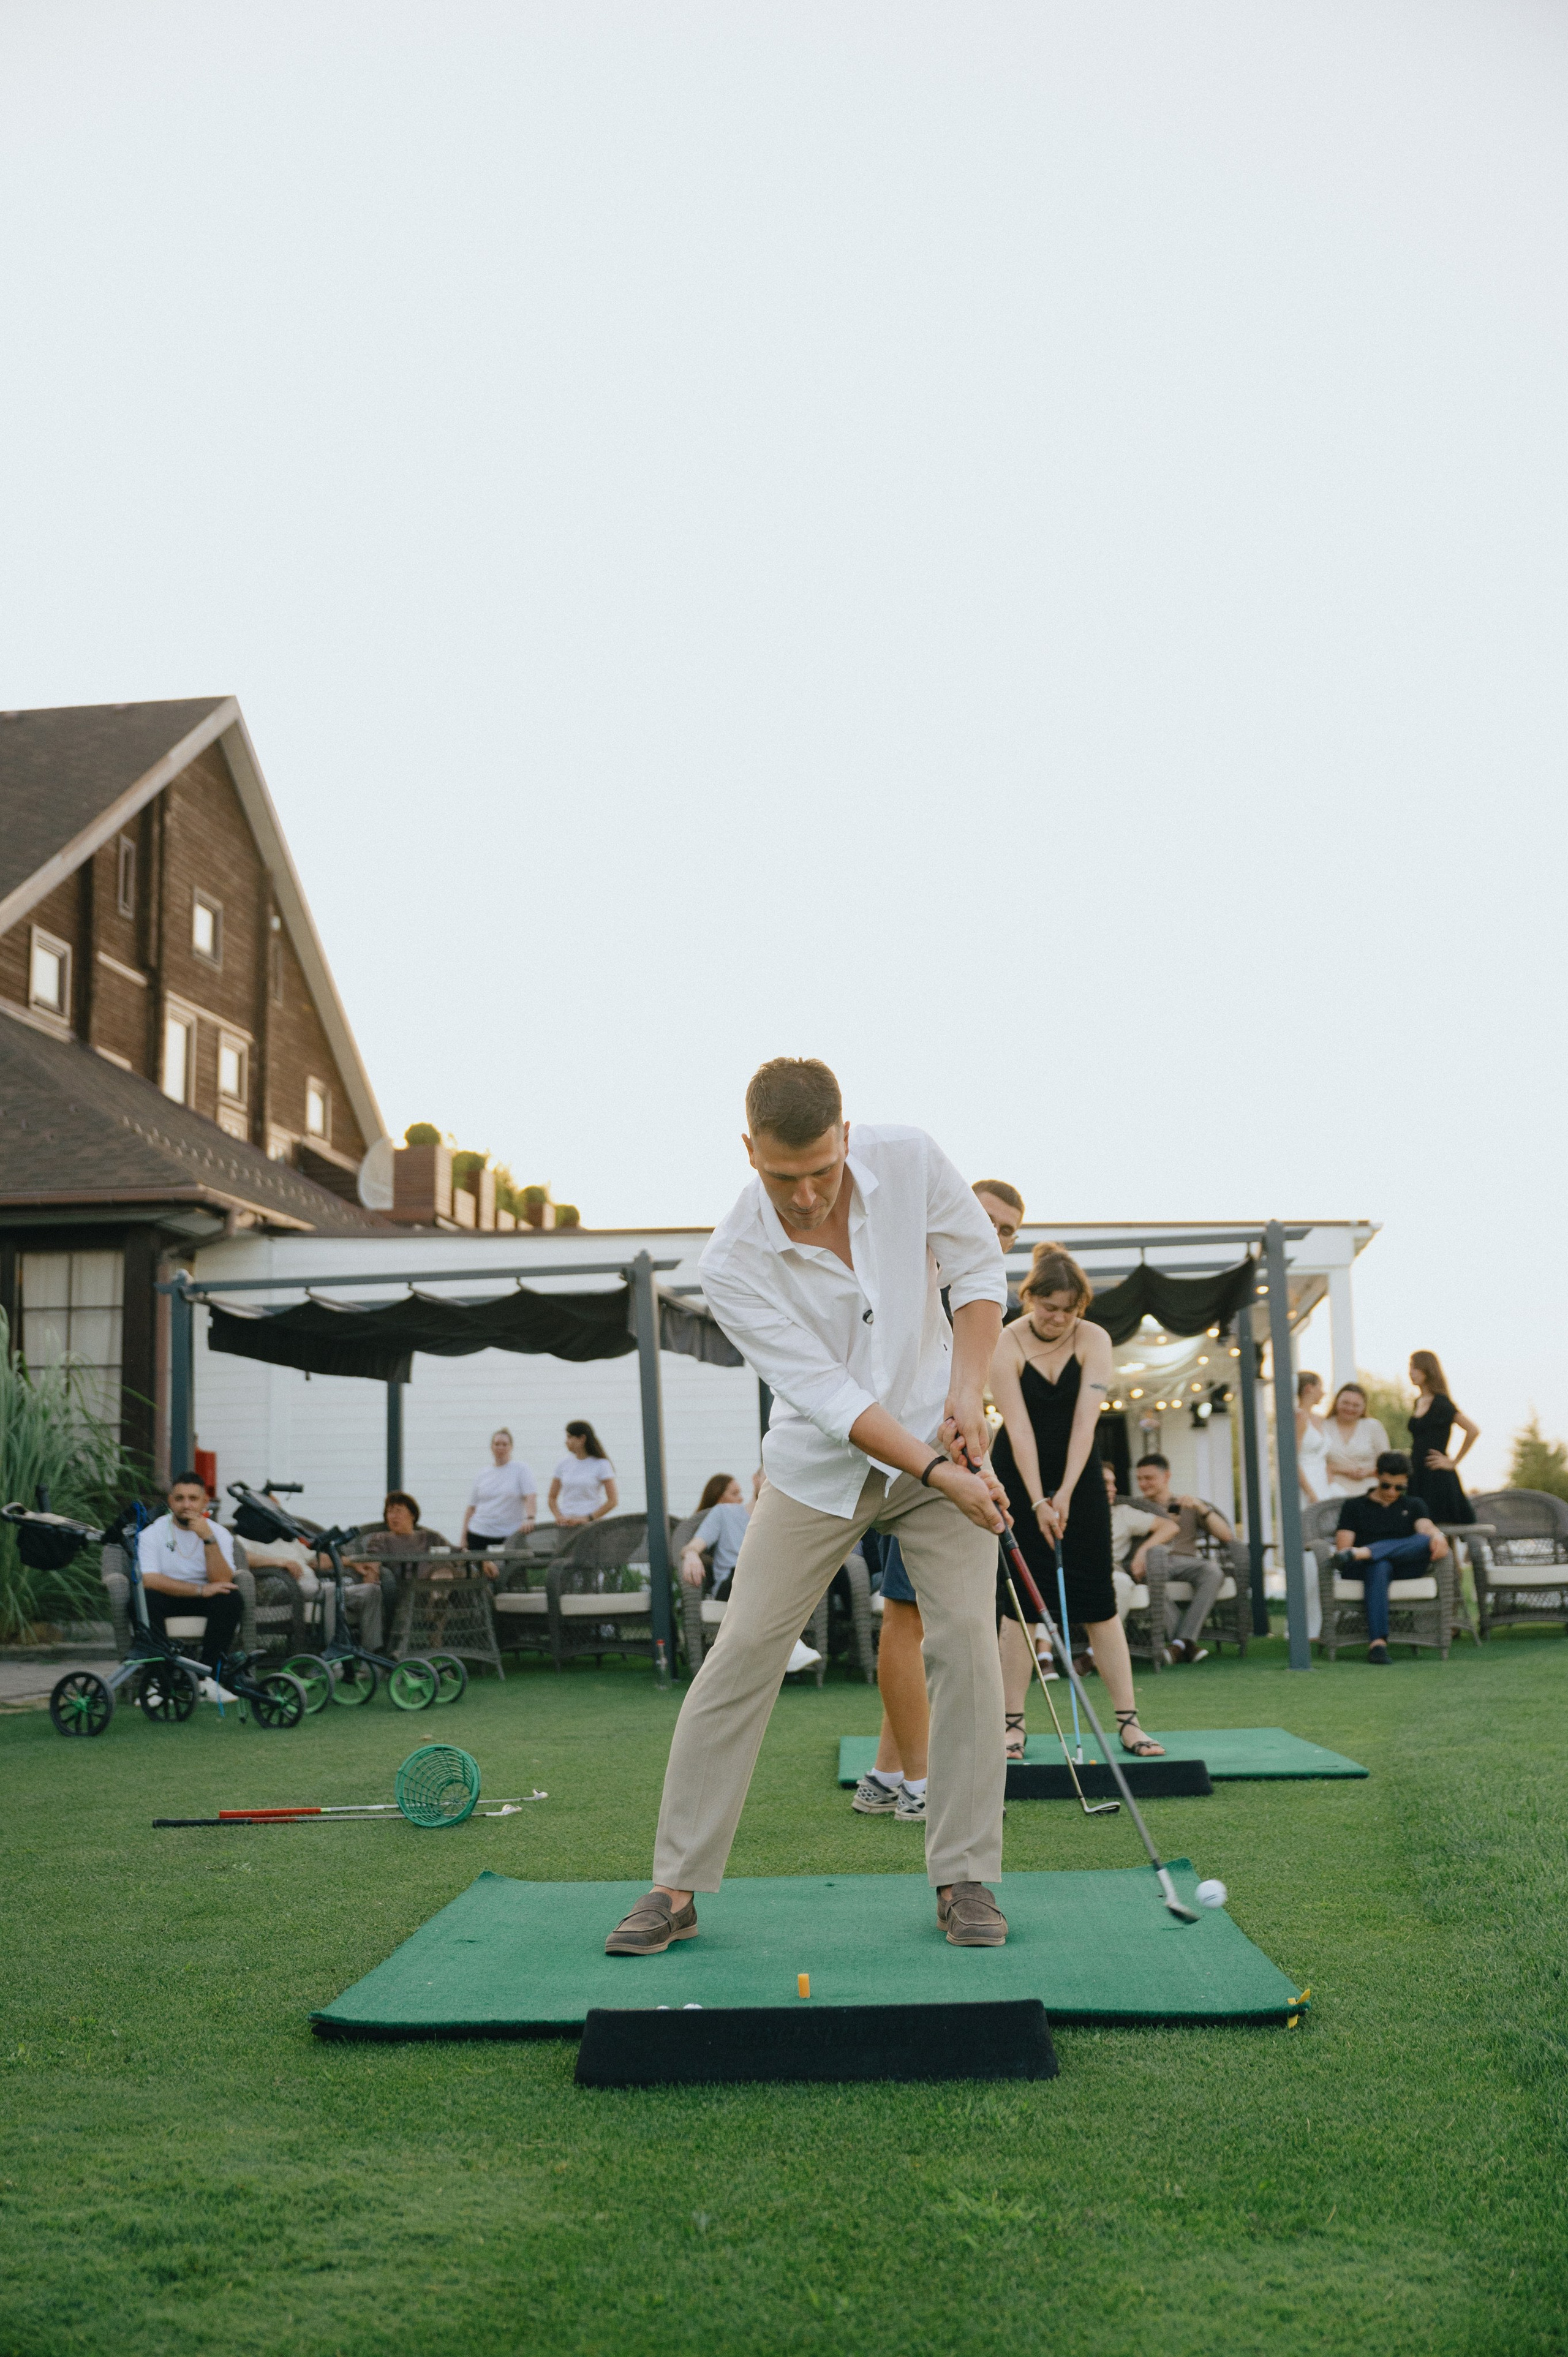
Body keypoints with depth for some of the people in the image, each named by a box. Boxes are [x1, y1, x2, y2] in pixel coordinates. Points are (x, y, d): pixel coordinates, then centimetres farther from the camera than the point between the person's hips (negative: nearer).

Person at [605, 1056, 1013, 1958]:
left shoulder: (910, 1158, -16)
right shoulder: (733, 1266, -22)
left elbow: (980, 1270, -3)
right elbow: (829, 1396, -24)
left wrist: (968, 1394, -14)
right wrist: (937, 1474, -31)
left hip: (940, 1440, 2)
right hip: (820, 1468, -1)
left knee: (967, 1640, -9)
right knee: (744, 1649, -6)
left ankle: (965, 1877, 4)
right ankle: (678, 1886, 3)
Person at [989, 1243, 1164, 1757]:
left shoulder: (1094, 1340, -10)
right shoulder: (1006, 1345, -14)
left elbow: (1084, 1422, -17)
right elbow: (1020, 1429, -19)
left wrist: (1064, 1495, -24)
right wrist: (1038, 1502, -24)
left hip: (1079, 1476, 1)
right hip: (1018, 1478, -1)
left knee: (1098, 1599, -2)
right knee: (1020, 1599, -3)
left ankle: (1128, 1721, -1)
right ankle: (1012, 1723, 2)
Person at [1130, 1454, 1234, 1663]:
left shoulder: (1190, 1507, 24)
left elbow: (1227, 1535, 12)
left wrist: (1201, 1507, -1)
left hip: (1185, 1561, 1)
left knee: (1213, 1572, -33)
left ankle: (1182, 1641, -35)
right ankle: (1186, 1643, -35)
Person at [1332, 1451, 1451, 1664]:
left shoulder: (1415, 1505, 26)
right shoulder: (1354, 1507, 21)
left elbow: (1426, 1527, 2)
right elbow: (1343, 1547, 7)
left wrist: (1438, 1535, -24)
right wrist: (1345, 1552, -18)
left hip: (1404, 1570, 2)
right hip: (1362, 1571, -1)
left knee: (1426, 1542, -31)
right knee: (1380, 1567, -41)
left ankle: (1362, 1553, -47)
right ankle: (1378, 1642, -54)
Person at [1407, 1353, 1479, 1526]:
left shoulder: (1441, 1403, -10)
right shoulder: (1418, 1403, 14)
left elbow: (1474, 1430, -17)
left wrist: (1453, 1462, -12)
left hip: (1439, 1479, -8)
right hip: (1418, 1478, 8)